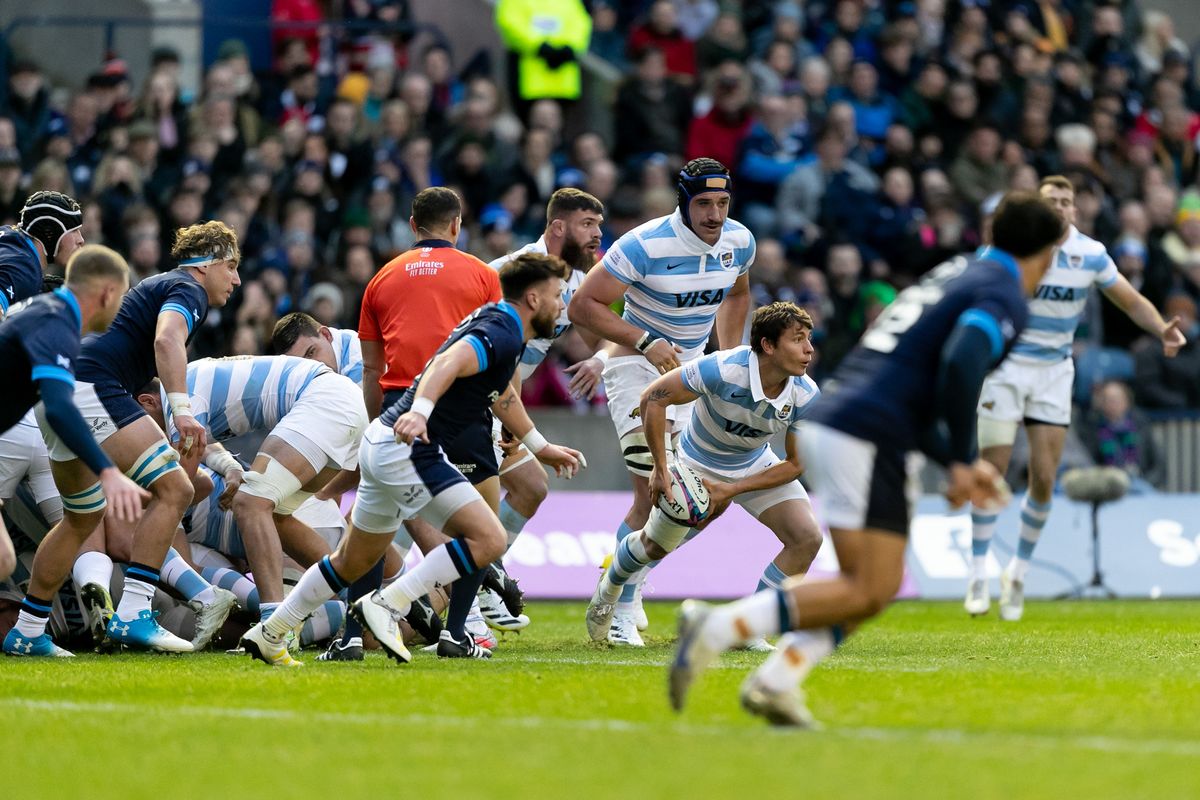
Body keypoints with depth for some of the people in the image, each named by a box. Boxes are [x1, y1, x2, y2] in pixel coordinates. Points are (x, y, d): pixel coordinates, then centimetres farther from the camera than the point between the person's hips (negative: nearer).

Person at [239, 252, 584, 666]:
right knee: (488, 539, -15)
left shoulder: (496, 323, 17)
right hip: (410, 449, -10)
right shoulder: (502, 334, -14)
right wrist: (420, 410, -50)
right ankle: (386, 605, -17)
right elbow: (447, 363, -33)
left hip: (383, 444, 10)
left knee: (353, 561, 21)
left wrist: (541, 448, 44)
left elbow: (502, 394, 35)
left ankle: (269, 634, 28)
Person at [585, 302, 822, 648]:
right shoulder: (722, 369, -36)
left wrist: (731, 490, -21)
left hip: (756, 467, 3)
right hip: (698, 463, -3)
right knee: (655, 546, 10)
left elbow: (794, 464, -14)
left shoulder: (805, 396, -25)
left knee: (807, 538, -16)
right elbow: (653, 398, -26)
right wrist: (661, 469, -24)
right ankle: (610, 587, 46)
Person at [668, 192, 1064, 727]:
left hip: (826, 422, 9)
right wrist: (963, 460, -12)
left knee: (877, 587, 15)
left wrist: (954, 462, 21)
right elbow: (959, 364, -23)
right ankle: (718, 630, -16)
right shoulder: (1006, 297, -3)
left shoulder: (953, 276, 25)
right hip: (865, 439, -9)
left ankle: (774, 683, 6)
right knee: (867, 592, -9)